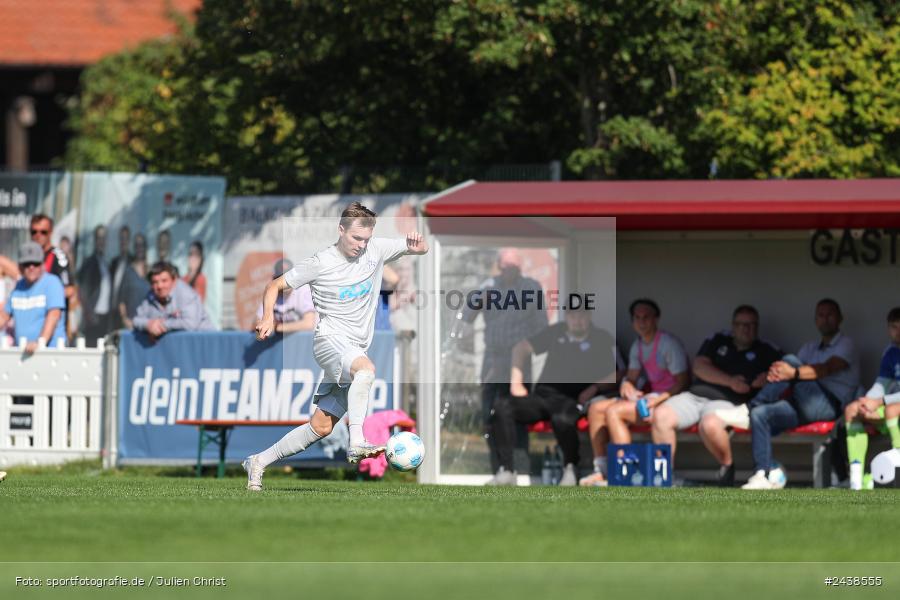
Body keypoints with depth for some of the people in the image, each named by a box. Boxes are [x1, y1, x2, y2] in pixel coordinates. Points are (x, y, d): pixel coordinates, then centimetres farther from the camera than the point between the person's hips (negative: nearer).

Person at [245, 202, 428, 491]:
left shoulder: (376, 250, 5)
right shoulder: (320, 263, -5)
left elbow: (421, 249, 14)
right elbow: (275, 286, 4)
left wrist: (417, 245, -11)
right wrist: (268, 318, -13)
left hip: (356, 349, 6)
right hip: (330, 339, -6)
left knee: (322, 426, 3)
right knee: (366, 368, -38)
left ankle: (259, 462, 16)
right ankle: (356, 443, -47)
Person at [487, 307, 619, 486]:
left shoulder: (601, 340, 10)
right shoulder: (557, 332, 21)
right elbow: (522, 348, 23)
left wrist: (595, 387, -15)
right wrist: (516, 380, 7)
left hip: (570, 401, -4)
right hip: (542, 395, 4)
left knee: (563, 418, -41)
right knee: (502, 406, -25)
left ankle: (570, 467, -12)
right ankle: (506, 470, -26)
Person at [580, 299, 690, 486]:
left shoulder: (668, 344, -12)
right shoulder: (638, 346, 13)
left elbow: (683, 382, -15)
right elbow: (632, 377, 17)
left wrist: (660, 399, -26)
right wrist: (627, 385, -7)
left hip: (668, 399, -9)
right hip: (647, 397, 9)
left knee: (613, 411, -26)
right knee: (595, 409, 0)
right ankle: (601, 470, -7)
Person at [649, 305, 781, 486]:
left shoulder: (765, 352, 16)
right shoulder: (718, 341, 22)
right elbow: (699, 366, 8)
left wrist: (768, 378, -14)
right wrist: (729, 381, -6)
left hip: (726, 401, -4)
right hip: (695, 395, 4)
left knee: (710, 424, -39)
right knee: (661, 415, -24)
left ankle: (727, 464, -11)